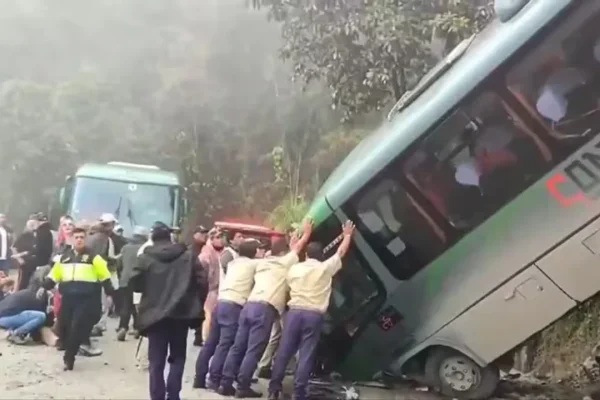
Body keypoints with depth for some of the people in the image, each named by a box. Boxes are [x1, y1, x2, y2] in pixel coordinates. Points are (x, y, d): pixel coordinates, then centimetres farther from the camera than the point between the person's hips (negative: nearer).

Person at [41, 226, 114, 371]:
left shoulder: (93, 256, 1)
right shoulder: (64, 257, 15)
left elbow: (104, 276, 0)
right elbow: (54, 275, 19)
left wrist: (109, 293, -3)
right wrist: (44, 287, 9)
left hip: (87, 298, -5)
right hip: (68, 297, 5)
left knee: (78, 328, -9)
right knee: (64, 327, 6)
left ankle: (69, 358, 3)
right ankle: (69, 355, 28)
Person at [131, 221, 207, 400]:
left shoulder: (146, 258, -1)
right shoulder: (187, 256, 2)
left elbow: (134, 283, -3)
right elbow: (201, 282, -3)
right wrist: (197, 307, 6)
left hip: (155, 314, -1)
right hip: (181, 313, 1)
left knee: (157, 361, 6)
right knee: (178, 357, 12)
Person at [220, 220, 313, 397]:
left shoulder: (263, 263, 27)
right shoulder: (284, 262, 9)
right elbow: (298, 246, 22)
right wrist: (306, 233, 38)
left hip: (250, 305, 7)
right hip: (265, 309, -7)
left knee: (238, 347, 8)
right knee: (254, 351, -6)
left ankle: (226, 383, 8)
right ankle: (243, 387, -6)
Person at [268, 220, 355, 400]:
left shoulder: (294, 269, 9)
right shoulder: (326, 268, 3)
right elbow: (341, 251, 17)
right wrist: (347, 235, 32)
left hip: (294, 312, 2)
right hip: (314, 315, -2)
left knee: (284, 351, 6)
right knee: (306, 355, 1)